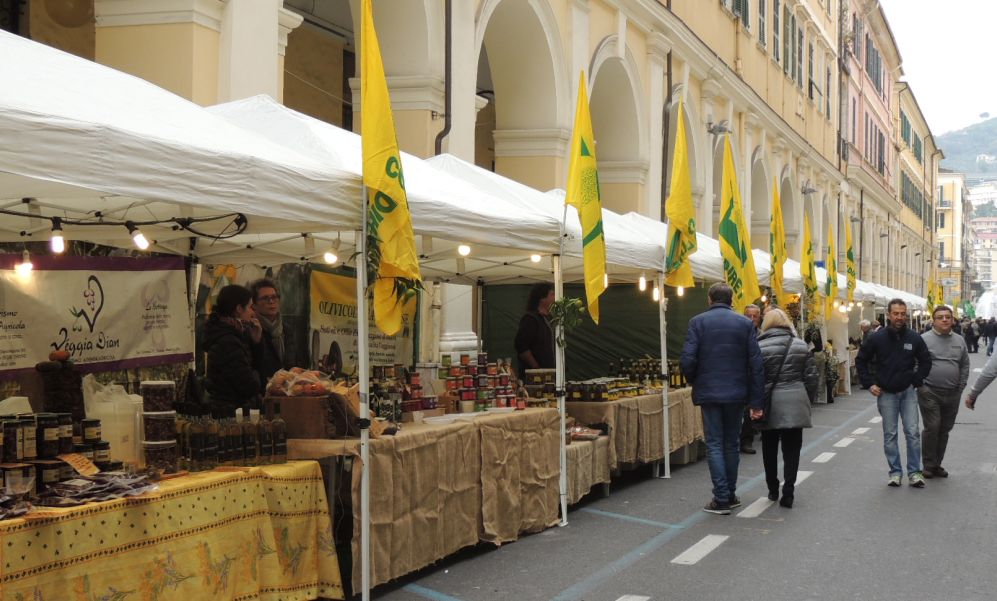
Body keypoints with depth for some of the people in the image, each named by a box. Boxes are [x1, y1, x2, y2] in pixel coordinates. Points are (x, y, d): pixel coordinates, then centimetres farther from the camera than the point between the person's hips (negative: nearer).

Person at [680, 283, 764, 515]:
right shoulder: (745, 323, 2)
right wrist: (756, 401, 2)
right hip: (736, 393, 2)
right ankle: (730, 495, 20)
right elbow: (756, 363, -1)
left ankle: (721, 498, -1)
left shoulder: (698, 322, -4)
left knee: (714, 444, 4)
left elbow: (688, 359, -11)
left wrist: (694, 382, 10)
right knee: (731, 444, 14)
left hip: (709, 392, -2)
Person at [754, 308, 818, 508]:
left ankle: (773, 489, 21)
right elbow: (811, 377, 6)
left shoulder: (760, 347, -7)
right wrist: (809, 400, 17)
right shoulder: (800, 345, 4)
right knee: (792, 448, 4)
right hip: (795, 403, 2)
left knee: (770, 448, 13)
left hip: (770, 404, -2)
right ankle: (788, 492, -1)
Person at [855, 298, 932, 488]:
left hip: (908, 392, 0)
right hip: (886, 394, 0)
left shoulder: (914, 338, -4)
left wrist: (917, 381, -1)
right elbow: (861, 360, 5)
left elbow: (925, 361, 9)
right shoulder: (877, 338, -5)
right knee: (890, 435, 5)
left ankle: (914, 472, 9)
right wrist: (869, 383, -1)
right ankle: (895, 472, 14)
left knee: (913, 433, -1)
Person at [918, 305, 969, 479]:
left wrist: (960, 387, 7)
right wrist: (921, 386, -9)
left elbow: (965, 365, 15)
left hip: (952, 394, 5)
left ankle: (937, 464, 21)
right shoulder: (924, 339, -5)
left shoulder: (959, 340, 10)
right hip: (930, 393, -5)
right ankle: (929, 465, 5)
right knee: (932, 428, -7)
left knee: (945, 430, 10)